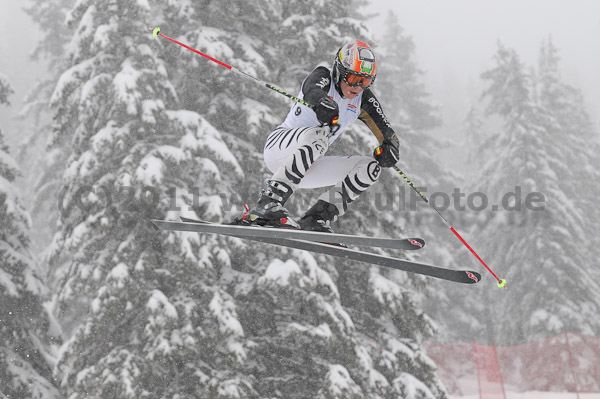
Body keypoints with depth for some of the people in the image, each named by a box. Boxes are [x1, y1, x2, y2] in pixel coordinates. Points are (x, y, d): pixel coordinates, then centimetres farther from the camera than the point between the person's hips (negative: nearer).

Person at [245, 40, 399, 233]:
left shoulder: (363, 99, 6)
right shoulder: (323, 76, -10)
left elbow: (386, 132, 0)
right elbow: (312, 90, -34)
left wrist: (390, 147, -24)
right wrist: (323, 103, -58)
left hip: (308, 168, 6)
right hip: (279, 145, -6)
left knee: (370, 167, -8)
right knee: (318, 135, -36)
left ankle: (316, 219, -17)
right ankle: (268, 203, -40)